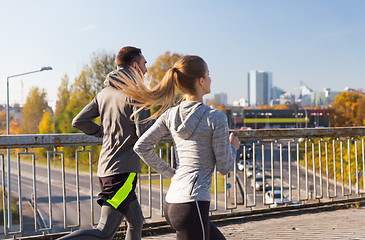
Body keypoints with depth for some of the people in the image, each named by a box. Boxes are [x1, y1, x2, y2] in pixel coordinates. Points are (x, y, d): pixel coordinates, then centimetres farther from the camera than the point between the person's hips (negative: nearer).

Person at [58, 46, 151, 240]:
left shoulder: (105, 92, 12)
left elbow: (79, 121, 11)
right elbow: (144, 133, -18)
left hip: (105, 167, 9)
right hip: (124, 169, -9)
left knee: (136, 223, 20)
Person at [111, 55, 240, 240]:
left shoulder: (170, 115, 6)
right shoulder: (215, 118, -12)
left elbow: (141, 147, 7)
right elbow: (224, 167, -6)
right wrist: (233, 147, 15)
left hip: (171, 204, 8)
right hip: (192, 204, -8)